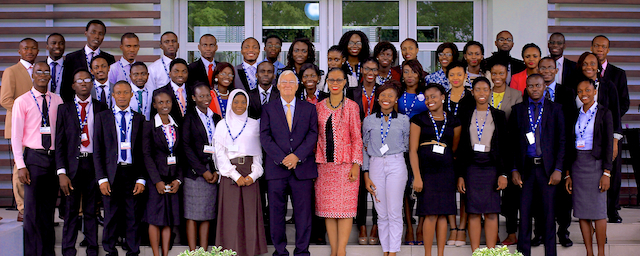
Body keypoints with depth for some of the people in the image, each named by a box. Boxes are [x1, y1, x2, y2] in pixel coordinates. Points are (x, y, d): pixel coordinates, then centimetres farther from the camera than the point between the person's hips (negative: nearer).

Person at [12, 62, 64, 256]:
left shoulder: (57, 100, 9)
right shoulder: (22, 101, -1)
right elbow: (16, 136, -3)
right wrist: (20, 165, -9)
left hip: (54, 157, 3)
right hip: (34, 157, -3)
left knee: (49, 207, 9)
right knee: (32, 209, -2)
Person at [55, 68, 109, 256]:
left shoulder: (101, 108, 7)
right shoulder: (64, 109, 7)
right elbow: (59, 143, 3)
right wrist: (61, 173, -6)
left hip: (94, 163, 0)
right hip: (72, 164, 0)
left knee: (91, 210, 6)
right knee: (71, 211, 2)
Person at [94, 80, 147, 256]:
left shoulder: (139, 119, 10)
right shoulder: (102, 117, 8)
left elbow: (143, 152, 7)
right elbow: (97, 151, 4)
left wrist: (141, 179, -3)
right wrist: (102, 179, -5)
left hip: (133, 174, 1)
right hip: (111, 174, -1)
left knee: (133, 218, 3)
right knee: (111, 218, 3)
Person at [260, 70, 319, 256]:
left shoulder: (309, 108, 11)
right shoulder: (268, 109, 9)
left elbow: (313, 135, 2)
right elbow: (265, 137, 0)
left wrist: (297, 155, -11)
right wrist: (282, 158, -12)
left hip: (303, 167, 0)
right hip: (276, 169, 0)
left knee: (303, 211, 1)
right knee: (276, 212, 2)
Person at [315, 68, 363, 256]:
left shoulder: (351, 106, 2)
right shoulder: (319, 107, 11)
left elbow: (357, 137, 0)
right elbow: (315, 136, 14)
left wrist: (356, 164, -7)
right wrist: (313, 162, 7)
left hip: (345, 163, -3)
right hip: (324, 164, 3)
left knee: (344, 207, -6)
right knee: (328, 208, 3)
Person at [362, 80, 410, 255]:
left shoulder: (403, 120, 6)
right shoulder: (369, 120, 9)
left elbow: (407, 146, 14)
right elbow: (364, 149, 10)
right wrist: (366, 175, 4)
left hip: (396, 165, -1)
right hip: (375, 166, 1)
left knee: (394, 213, -4)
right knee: (382, 214, 4)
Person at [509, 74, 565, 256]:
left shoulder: (555, 109, 5)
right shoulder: (518, 110, 8)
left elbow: (561, 141, 3)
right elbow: (512, 142, 8)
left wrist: (558, 169, -5)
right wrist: (514, 169, 1)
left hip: (547, 168, -1)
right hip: (526, 168, 1)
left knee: (549, 213, 3)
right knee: (524, 213, 3)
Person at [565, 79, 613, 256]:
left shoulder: (604, 113, -1)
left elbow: (608, 144, -5)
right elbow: (569, 145, 12)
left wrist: (606, 173, -12)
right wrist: (568, 174, 8)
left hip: (596, 163, -4)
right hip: (577, 165, 4)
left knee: (598, 211, -4)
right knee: (582, 212, 3)